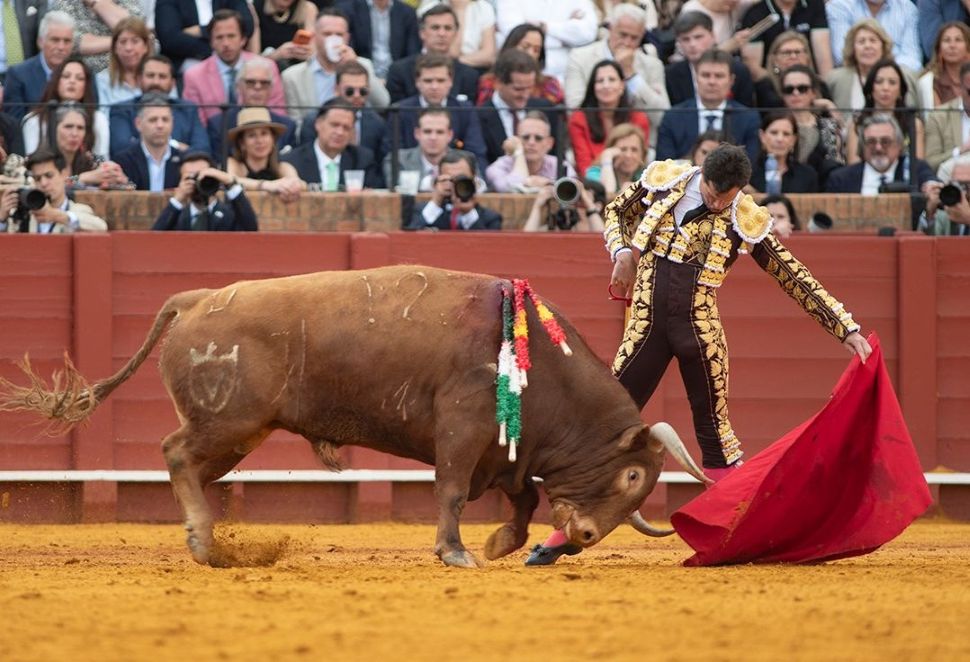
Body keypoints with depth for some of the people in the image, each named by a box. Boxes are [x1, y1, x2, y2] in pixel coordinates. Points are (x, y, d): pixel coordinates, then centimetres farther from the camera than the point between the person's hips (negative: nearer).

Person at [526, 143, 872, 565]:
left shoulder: (746, 222, -5)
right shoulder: (662, 180, 0)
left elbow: (797, 279, -1)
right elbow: (616, 211, 19)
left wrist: (847, 329, -4)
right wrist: (622, 251, -1)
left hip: (699, 333, -1)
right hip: (647, 328, 1)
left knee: (713, 433, 1)